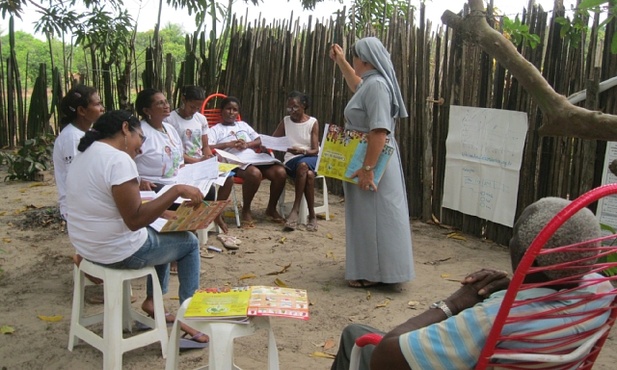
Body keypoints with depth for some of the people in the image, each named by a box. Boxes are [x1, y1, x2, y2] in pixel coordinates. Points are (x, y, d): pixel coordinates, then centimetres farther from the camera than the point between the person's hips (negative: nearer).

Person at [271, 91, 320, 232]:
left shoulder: (313, 122, 3)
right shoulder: (285, 121, 11)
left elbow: (315, 150, -4)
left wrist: (302, 151, -25)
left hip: (310, 157, -1)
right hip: (292, 159, 1)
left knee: (303, 165, -39)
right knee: (308, 174, -35)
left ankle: (295, 209, -33)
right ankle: (312, 216, -33)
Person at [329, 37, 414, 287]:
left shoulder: (376, 85, -20)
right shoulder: (370, 83, 12)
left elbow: (379, 131, -28)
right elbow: (356, 85, 39)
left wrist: (367, 168, -29)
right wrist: (340, 61, 39)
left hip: (372, 162, -11)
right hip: (367, 160, 11)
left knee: (372, 216, -3)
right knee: (366, 215, 17)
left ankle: (372, 273, 7)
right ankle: (368, 268, 28)